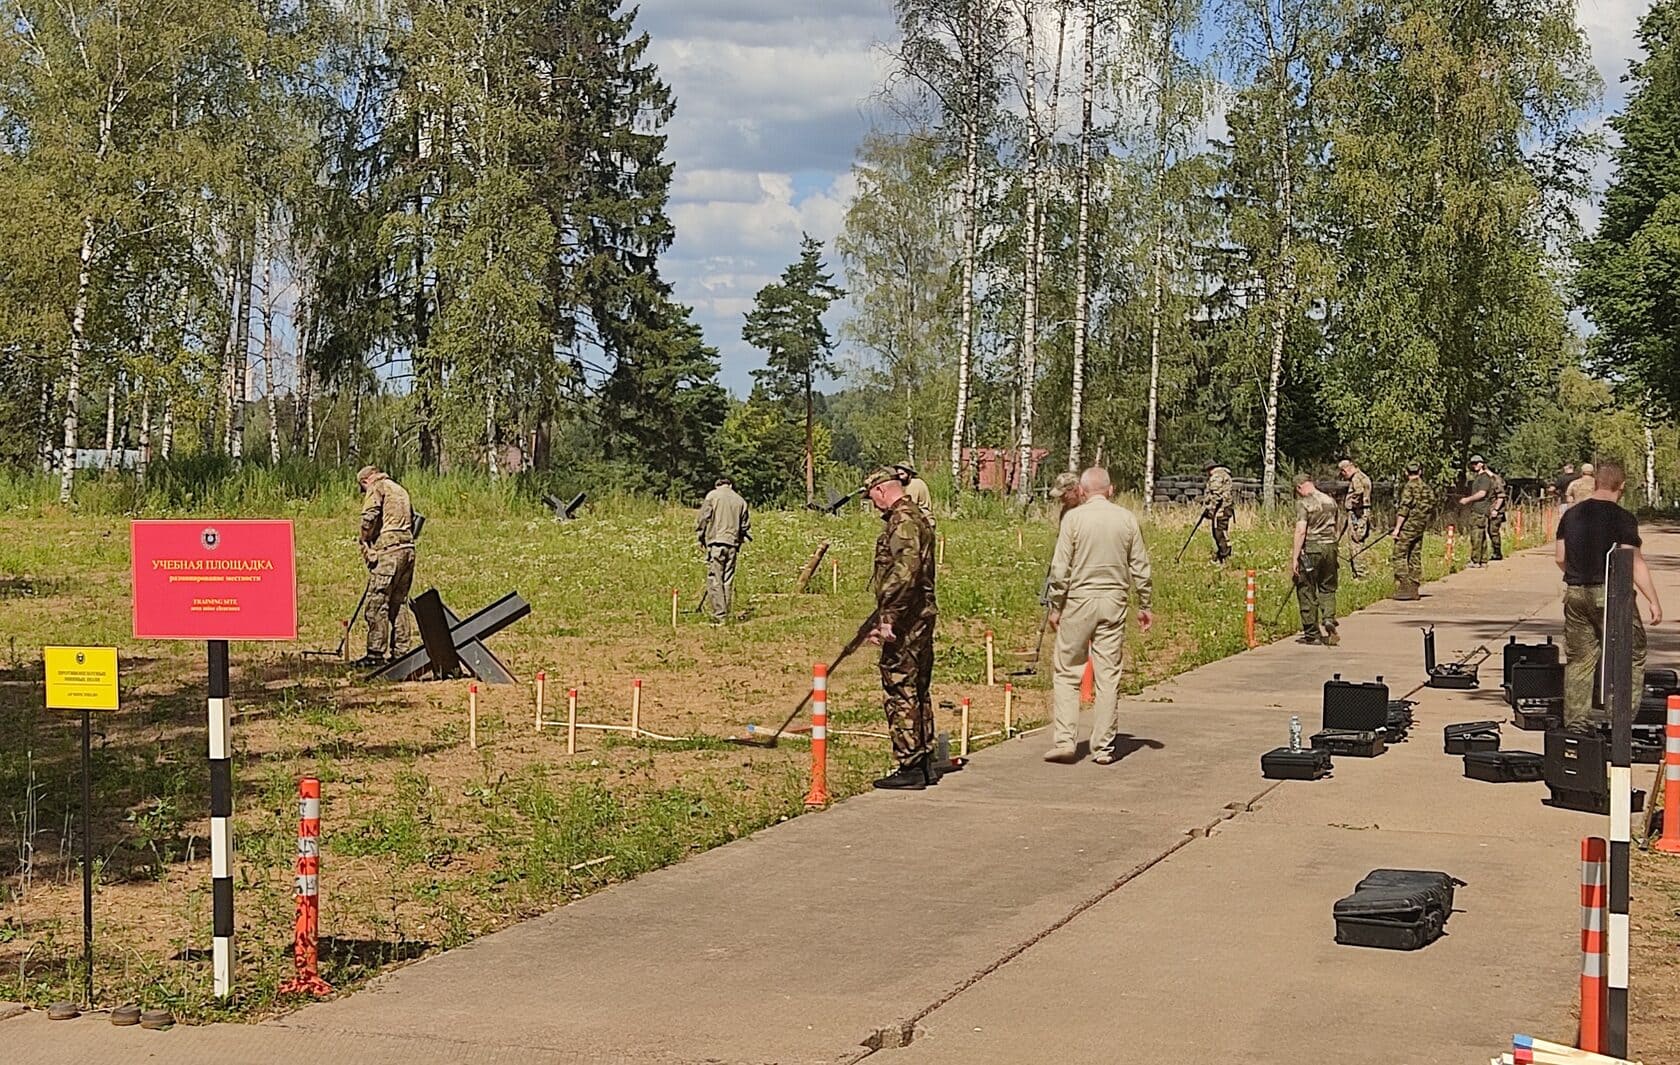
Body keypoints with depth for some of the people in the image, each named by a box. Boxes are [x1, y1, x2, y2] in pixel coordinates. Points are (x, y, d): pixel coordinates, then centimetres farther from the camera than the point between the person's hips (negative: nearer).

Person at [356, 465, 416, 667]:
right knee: (399, 603, 12)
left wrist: (365, 544, -4)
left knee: (377, 603, -6)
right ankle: (400, 652, 11)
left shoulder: (377, 488, 1)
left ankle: (376, 653, -8)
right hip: (408, 548, 8)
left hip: (388, 550, -8)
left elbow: (369, 516, -13)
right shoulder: (400, 490, 24)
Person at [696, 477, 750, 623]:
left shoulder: (713, 495, 1)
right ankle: (726, 615, 12)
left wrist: (701, 537, 9)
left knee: (714, 580, -5)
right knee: (728, 581, 10)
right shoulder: (740, 500, 13)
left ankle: (719, 616, -12)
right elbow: (746, 525, 16)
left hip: (716, 542, -4)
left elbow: (703, 518, -1)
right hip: (733, 544, 4)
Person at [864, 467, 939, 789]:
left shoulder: (902, 521, -15)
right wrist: (885, 618, 24)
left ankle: (909, 768, -4)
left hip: (905, 620, -11)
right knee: (918, 690, 16)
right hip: (922, 617, 11)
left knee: (899, 692, -6)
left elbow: (905, 572, -26)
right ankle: (925, 762, 23)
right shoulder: (917, 517, 18)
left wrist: (888, 617, -24)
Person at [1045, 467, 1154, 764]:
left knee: (1067, 673, 5)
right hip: (1115, 604, 2)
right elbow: (1141, 568, 6)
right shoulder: (1127, 519, 3)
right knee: (1109, 677, 6)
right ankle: (1104, 747, 8)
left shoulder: (1074, 517, -5)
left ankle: (1064, 740, -2)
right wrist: (1144, 605, 16)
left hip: (1079, 600, -2)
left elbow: (1060, 569, -7)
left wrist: (1055, 607, 2)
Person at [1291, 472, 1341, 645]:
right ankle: (1329, 619, -9)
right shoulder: (1330, 501, 11)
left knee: (1307, 591, 4)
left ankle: (1312, 633, 7)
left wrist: (1295, 557, -16)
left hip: (1311, 548, -6)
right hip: (1330, 546, 6)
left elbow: (1301, 531, -17)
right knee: (1327, 588, 16)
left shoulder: (1303, 503, -9)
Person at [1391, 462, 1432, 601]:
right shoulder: (1425, 488, 10)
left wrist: (1397, 528, -15)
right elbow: (1427, 508, 14)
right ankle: (1414, 590, 12)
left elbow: (1404, 509, -18)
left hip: (1408, 526, -8)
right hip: (1420, 527, 8)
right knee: (1415, 557, 11)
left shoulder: (1409, 487, -13)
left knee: (1400, 556, -6)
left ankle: (1403, 589, -13)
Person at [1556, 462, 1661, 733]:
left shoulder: (1571, 515, 7)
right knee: (1630, 658, 5)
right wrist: (1653, 600, -10)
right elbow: (1634, 564, -15)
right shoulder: (1622, 518, -11)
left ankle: (1575, 723, 12)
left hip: (1575, 594, 6)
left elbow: (1561, 559, 12)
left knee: (1579, 660, 12)